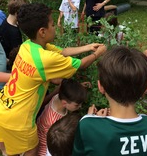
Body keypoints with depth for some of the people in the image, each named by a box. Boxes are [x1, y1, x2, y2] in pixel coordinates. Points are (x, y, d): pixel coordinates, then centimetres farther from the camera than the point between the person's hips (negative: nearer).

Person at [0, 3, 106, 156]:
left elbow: (62, 52, 5)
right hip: (16, 118, -7)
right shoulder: (46, 58, -29)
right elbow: (82, 64, -14)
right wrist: (98, 53, 4)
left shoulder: (28, 45, -7)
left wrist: (88, 47, 8)